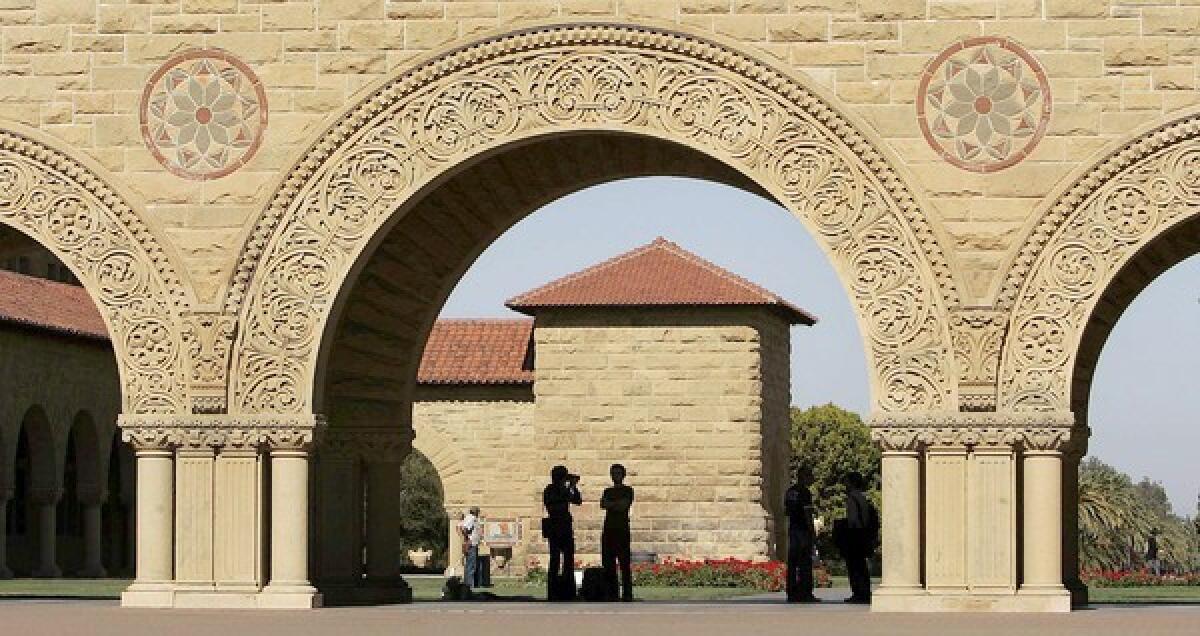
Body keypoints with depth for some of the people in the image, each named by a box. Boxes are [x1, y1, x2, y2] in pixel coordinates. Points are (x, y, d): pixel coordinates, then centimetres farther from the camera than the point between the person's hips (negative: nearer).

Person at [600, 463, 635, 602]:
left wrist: (610, 504, -1)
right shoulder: (608, 491, 21)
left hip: (622, 529, -5)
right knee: (608, 563, 0)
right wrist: (616, 505, -9)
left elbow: (624, 505, -8)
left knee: (624, 562, -9)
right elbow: (603, 505, 3)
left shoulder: (627, 490, 7)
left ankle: (627, 594, -11)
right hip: (608, 529, 5)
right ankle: (612, 593, 2)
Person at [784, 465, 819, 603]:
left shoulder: (789, 492, 13)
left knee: (792, 563, 7)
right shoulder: (805, 492, -12)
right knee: (805, 563, -6)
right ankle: (805, 594, -7)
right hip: (804, 530, -8)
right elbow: (808, 514, -15)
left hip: (792, 530, 8)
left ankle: (792, 593, 7)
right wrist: (813, 533, -12)